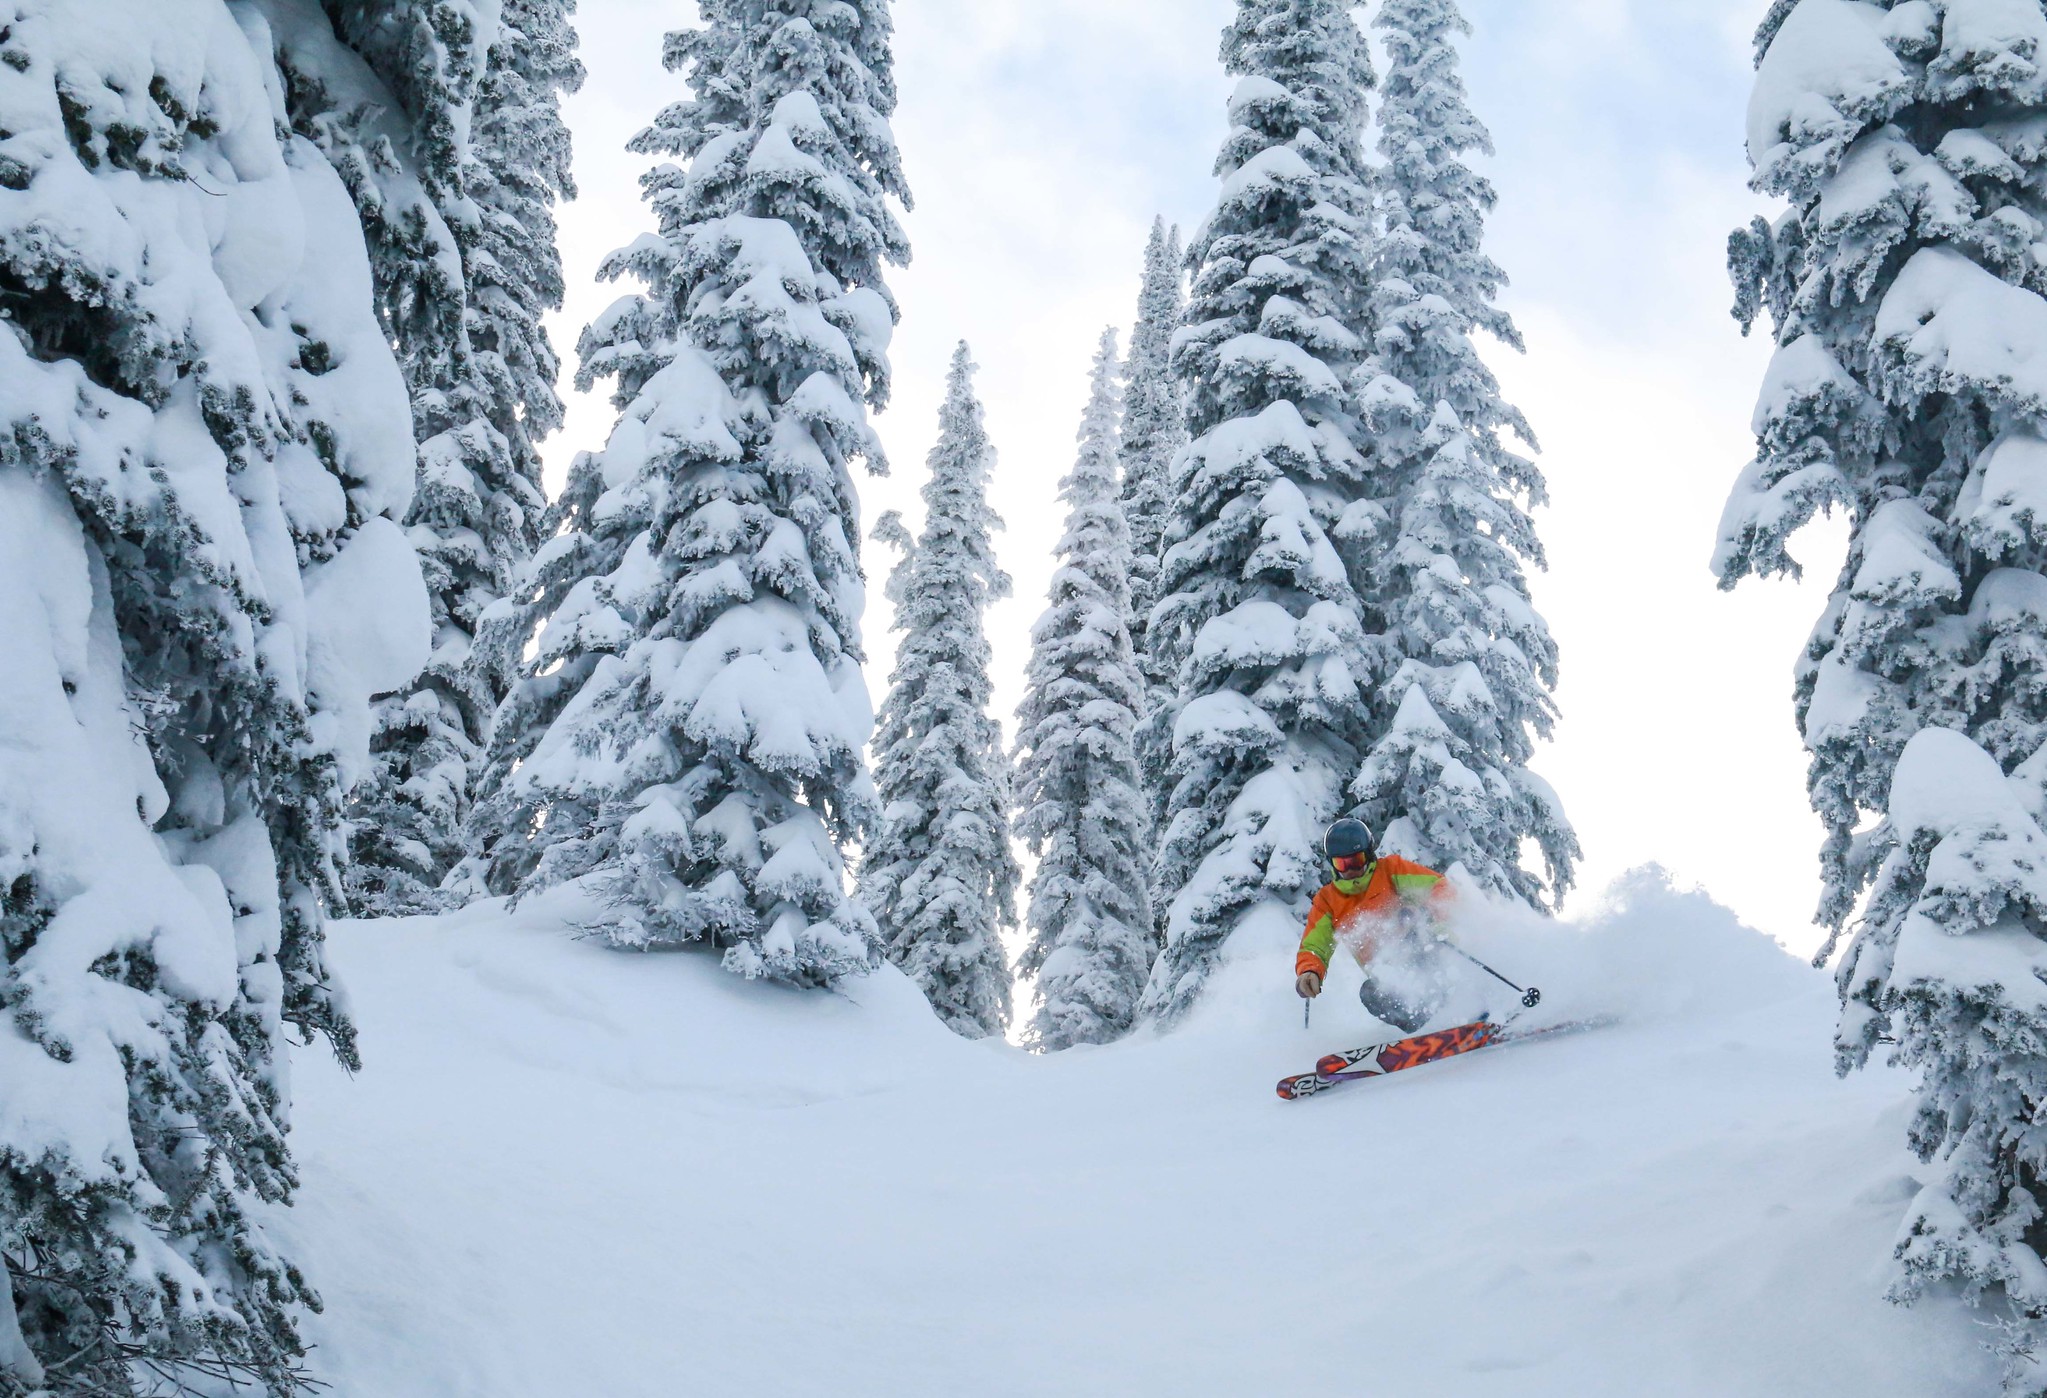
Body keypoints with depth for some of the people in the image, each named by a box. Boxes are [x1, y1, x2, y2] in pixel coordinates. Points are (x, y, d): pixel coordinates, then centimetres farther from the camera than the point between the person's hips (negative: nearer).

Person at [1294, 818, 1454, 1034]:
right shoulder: (1327, 901, 9)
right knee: (1371, 995, -28)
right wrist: (1308, 972, -20)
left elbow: (1438, 886, -7)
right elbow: (1312, 948, 4)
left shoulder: (1390, 870, 1)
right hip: (1387, 978, 3)